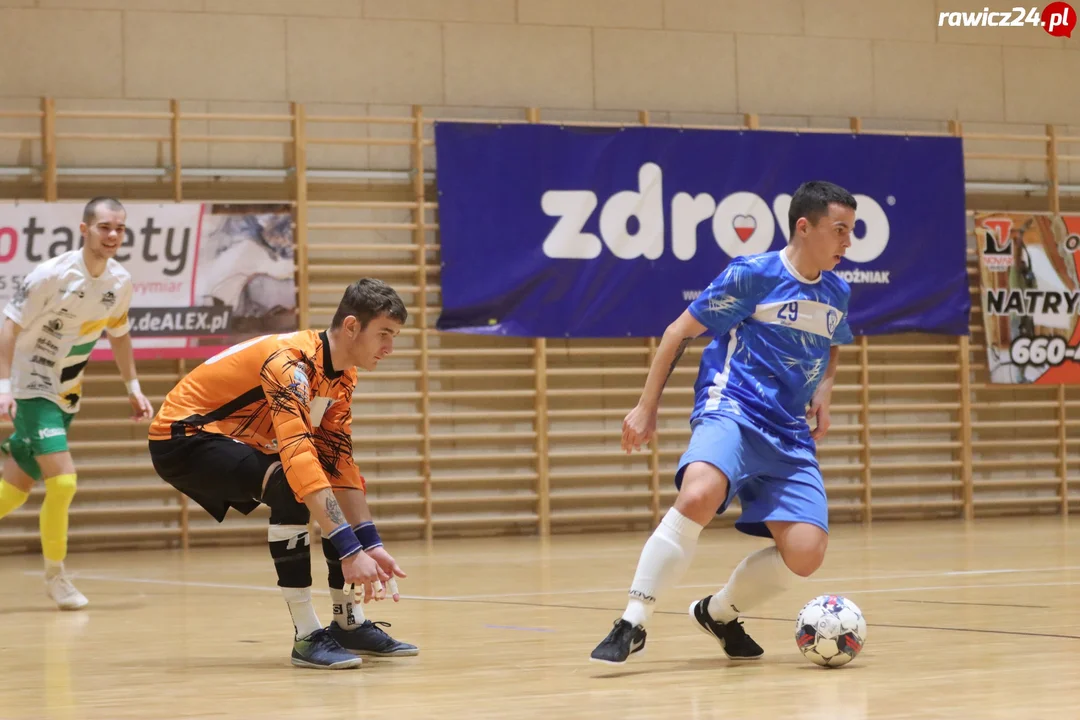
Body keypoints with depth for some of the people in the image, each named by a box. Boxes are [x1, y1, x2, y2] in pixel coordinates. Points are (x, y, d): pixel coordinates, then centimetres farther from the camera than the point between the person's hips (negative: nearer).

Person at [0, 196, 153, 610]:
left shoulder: (120, 281, -2)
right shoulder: (53, 274, -21)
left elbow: (119, 333, 16)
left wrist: (133, 387, 13)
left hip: (67, 394, 7)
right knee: (63, 481, -17)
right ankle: (55, 577, 0)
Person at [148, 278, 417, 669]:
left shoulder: (342, 377, -2)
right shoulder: (291, 362, -30)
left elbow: (339, 463, 1)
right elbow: (299, 460, -40)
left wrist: (370, 543, -8)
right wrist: (349, 550, -43)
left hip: (241, 442, 10)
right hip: (184, 436, -10)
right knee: (290, 487, -32)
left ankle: (350, 623, 10)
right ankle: (307, 637, -28)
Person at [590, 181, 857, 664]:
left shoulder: (835, 293, 11)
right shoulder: (751, 275, -6)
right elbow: (680, 332, 2)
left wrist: (822, 392, 12)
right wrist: (647, 406, 1)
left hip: (790, 437, 6)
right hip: (732, 411, -5)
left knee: (806, 553, -14)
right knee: (699, 495, -37)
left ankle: (719, 613, 15)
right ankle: (632, 624, -28)